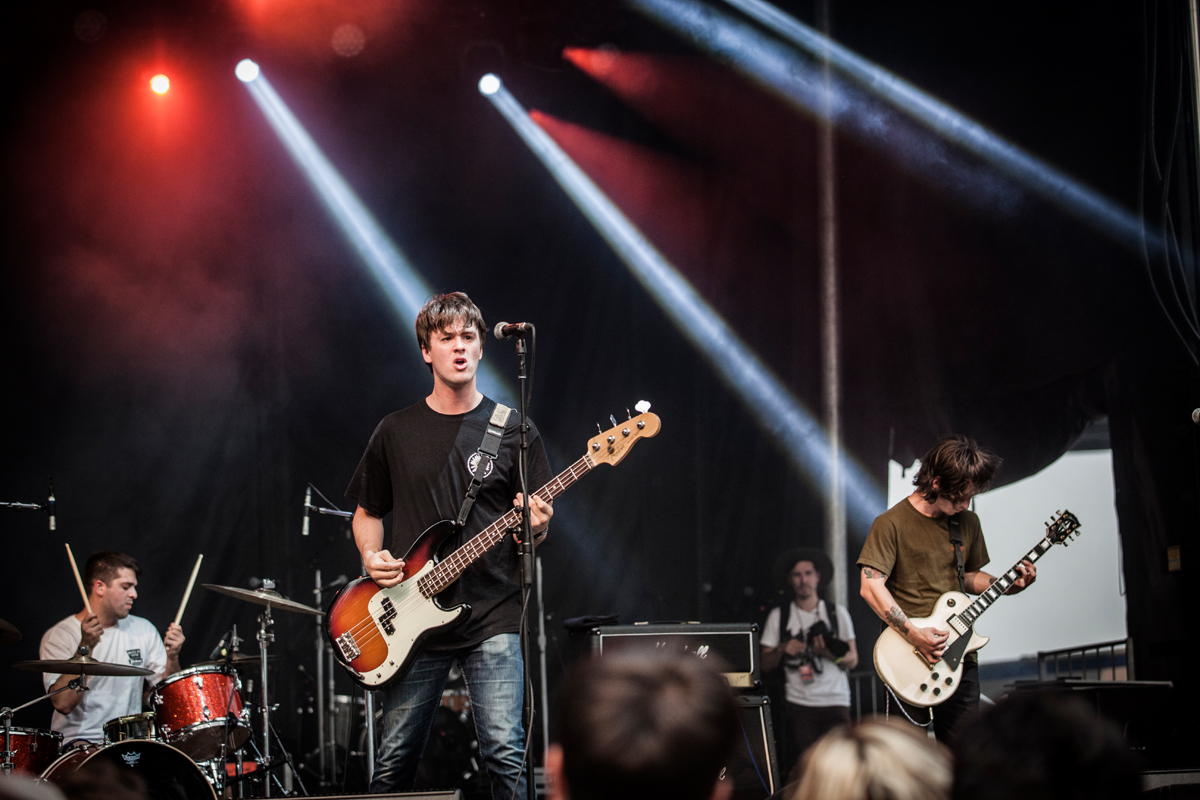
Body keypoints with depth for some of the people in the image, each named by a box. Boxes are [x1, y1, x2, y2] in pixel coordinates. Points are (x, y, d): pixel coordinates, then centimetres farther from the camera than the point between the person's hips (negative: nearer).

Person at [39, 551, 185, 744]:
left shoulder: (144, 630, 11)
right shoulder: (59, 636, -5)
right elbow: (64, 704, -18)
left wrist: (172, 657, -8)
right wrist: (85, 647, -24)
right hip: (78, 740, -5)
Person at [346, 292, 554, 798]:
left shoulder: (512, 430, 5)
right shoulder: (396, 432, 9)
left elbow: (535, 523, 8)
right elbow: (367, 513, 18)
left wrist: (535, 527, -15)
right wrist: (372, 557, -1)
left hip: (491, 618, -2)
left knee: (505, 755, -10)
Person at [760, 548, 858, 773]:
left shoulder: (838, 613, 12)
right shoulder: (778, 616, 10)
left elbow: (852, 660, 10)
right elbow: (765, 665, 10)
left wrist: (830, 654, -10)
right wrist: (782, 649, -10)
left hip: (835, 702, 0)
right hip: (799, 703, 0)